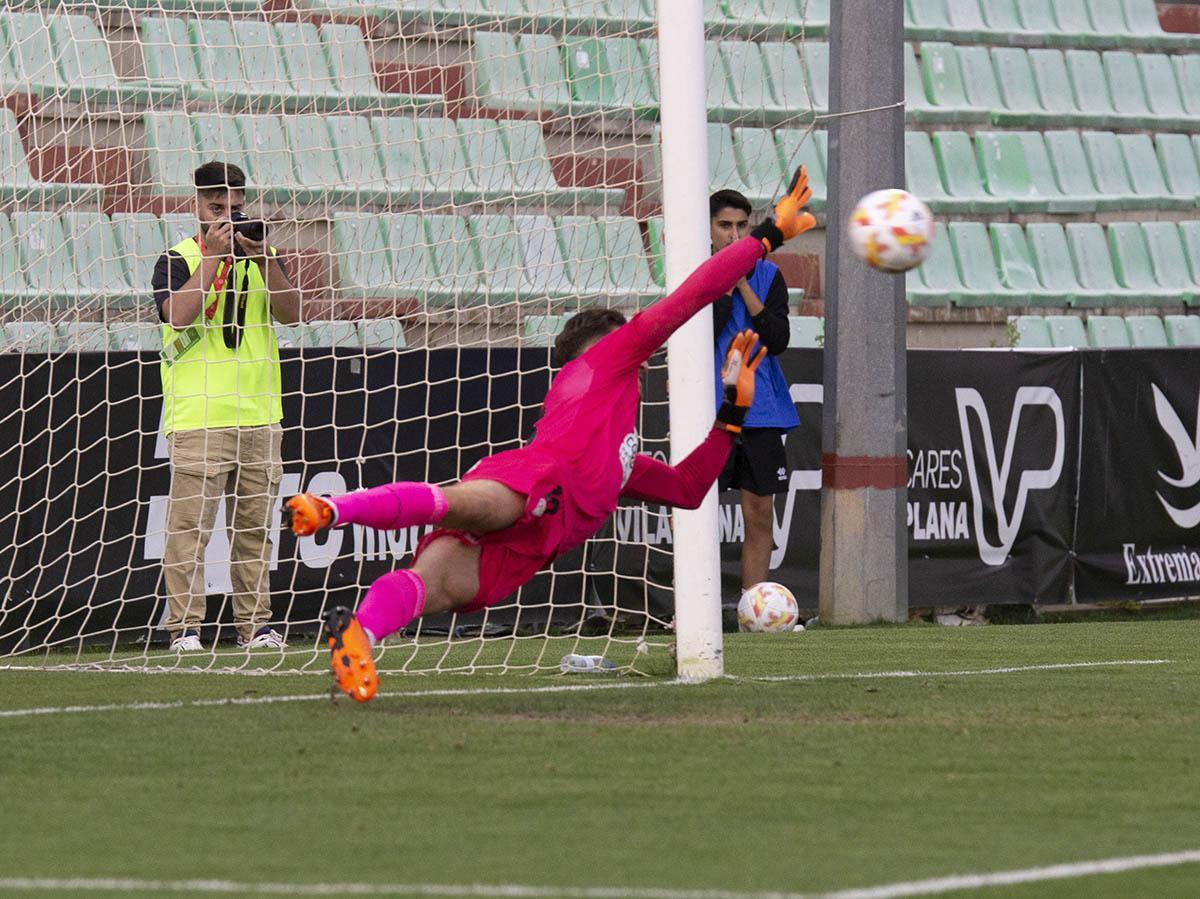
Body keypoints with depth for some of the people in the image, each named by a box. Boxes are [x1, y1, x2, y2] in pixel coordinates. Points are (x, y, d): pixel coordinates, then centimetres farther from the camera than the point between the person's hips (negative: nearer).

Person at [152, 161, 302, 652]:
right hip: (197, 420, -4)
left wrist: (262, 260, -12)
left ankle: (254, 624, 12)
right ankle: (185, 626, -7)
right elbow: (179, 313, -16)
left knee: (255, 526, 7)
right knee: (189, 524, -8)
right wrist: (214, 255, -15)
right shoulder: (178, 259, 2)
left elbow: (290, 312, 0)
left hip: (258, 416, 4)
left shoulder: (261, 257, 14)